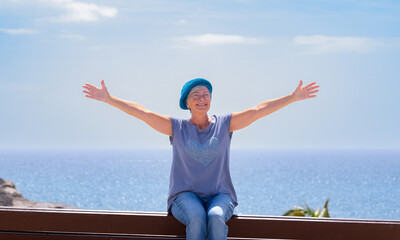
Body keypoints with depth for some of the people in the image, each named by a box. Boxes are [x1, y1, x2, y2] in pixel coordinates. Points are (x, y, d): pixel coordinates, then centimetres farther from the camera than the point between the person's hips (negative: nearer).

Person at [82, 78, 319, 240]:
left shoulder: (224, 124, 6)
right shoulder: (176, 127, 5)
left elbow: (259, 110, 0)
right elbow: (141, 112, 0)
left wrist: (293, 97, -6)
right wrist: (108, 98, -6)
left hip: (220, 195, 1)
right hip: (186, 196, 0)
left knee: (216, 217, -34)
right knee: (197, 217, -35)